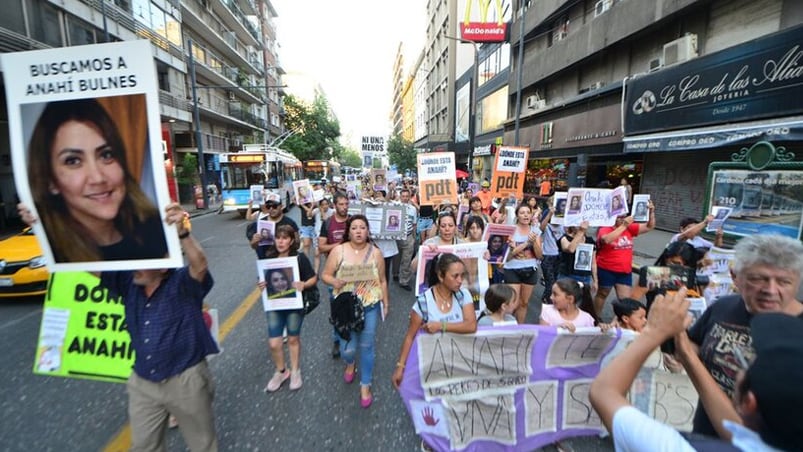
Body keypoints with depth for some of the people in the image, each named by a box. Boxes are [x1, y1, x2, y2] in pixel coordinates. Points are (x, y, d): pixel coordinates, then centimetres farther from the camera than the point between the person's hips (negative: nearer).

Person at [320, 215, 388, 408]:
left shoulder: (376, 252, -4)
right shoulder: (338, 251, -8)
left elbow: (382, 280, 4)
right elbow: (325, 275, -3)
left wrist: (386, 302, 7)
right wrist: (334, 282, -24)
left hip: (370, 306, 1)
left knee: (366, 346, 10)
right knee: (348, 348, 4)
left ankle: (365, 386, 32)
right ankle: (350, 363, 44)